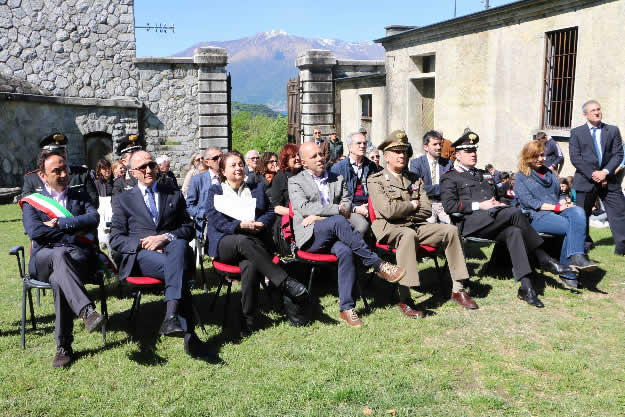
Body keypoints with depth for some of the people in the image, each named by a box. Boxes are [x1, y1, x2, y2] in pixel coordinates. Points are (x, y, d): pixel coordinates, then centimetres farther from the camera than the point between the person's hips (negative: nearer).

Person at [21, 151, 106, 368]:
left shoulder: (80, 194, 22)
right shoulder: (32, 201, 17)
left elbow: (93, 219, 1)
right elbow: (34, 232, -4)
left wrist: (58, 223, -4)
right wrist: (74, 230, -3)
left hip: (80, 255, 1)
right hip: (44, 259, -1)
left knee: (59, 279, -35)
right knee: (60, 255, -39)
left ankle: (64, 347, -34)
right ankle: (87, 311, -55)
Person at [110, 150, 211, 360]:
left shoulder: (174, 194, 21)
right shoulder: (123, 200, 18)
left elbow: (188, 228, 13)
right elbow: (116, 239, 10)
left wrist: (166, 237, -9)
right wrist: (143, 243, -10)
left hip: (172, 249, 1)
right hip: (140, 256, -1)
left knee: (179, 244, -39)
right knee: (174, 269, -36)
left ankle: (171, 316, -50)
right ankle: (189, 335, -40)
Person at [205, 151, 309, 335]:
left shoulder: (257, 188, 24)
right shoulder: (215, 191, 16)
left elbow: (270, 212, 13)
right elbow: (215, 219, 0)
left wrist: (258, 225, -10)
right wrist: (240, 225, -16)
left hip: (254, 242, 1)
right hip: (225, 243, -1)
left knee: (250, 265, -35)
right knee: (243, 241, -39)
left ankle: (249, 319, -30)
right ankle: (285, 282, -41)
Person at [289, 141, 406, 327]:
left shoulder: (337, 179, 22)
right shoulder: (295, 182, 11)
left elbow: (347, 206, 9)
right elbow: (304, 209, -6)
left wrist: (319, 216, -7)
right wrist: (337, 209, -8)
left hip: (333, 235, 3)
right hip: (311, 237, -3)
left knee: (345, 251, -32)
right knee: (338, 221, -33)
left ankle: (346, 308, -29)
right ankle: (378, 265, -29)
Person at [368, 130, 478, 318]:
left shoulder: (415, 179, 19)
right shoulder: (376, 180, 1)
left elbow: (427, 210, 9)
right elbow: (388, 210, -15)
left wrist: (402, 210, -5)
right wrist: (412, 205, -2)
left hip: (417, 225, 6)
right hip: (389, 228, -6)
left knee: (450, 230, -15)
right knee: (408, 234, -38)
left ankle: (458, 289, -10)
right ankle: (404, 299, -39)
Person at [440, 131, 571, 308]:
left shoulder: (483, 174, 33)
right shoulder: (450, 177, 10)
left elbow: (498, 196, 35)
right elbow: (449, 206, -6)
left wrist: (499, 204, 10)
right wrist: (479, 205, -11)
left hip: (494, 223, 6)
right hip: (470, 222, -6)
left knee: (514, 232, -30)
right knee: (514, 213, -29)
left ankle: (526, 286, -37)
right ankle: (543, 258, -18)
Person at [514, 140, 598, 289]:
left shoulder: (549, 172, 27)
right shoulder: (521, 176, 7)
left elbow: (559, 193, 27)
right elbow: (528, 201, -6)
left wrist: (563, 203, 2)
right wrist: (555, 207, -12)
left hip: (557, 212, 5)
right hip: (537, 217, -5)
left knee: (578, 212, -30)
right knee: (572, 226, -30)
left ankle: (576, 257, -41)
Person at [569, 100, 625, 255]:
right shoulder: (576, 132, 5)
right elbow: (575, 157, -4)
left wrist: (605, 172, -13)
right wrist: (592, 174, -14)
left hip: (609, 180, 1)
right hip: (585, 181, -1)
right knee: (582, 215, 7)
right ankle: (584, 243, 23)